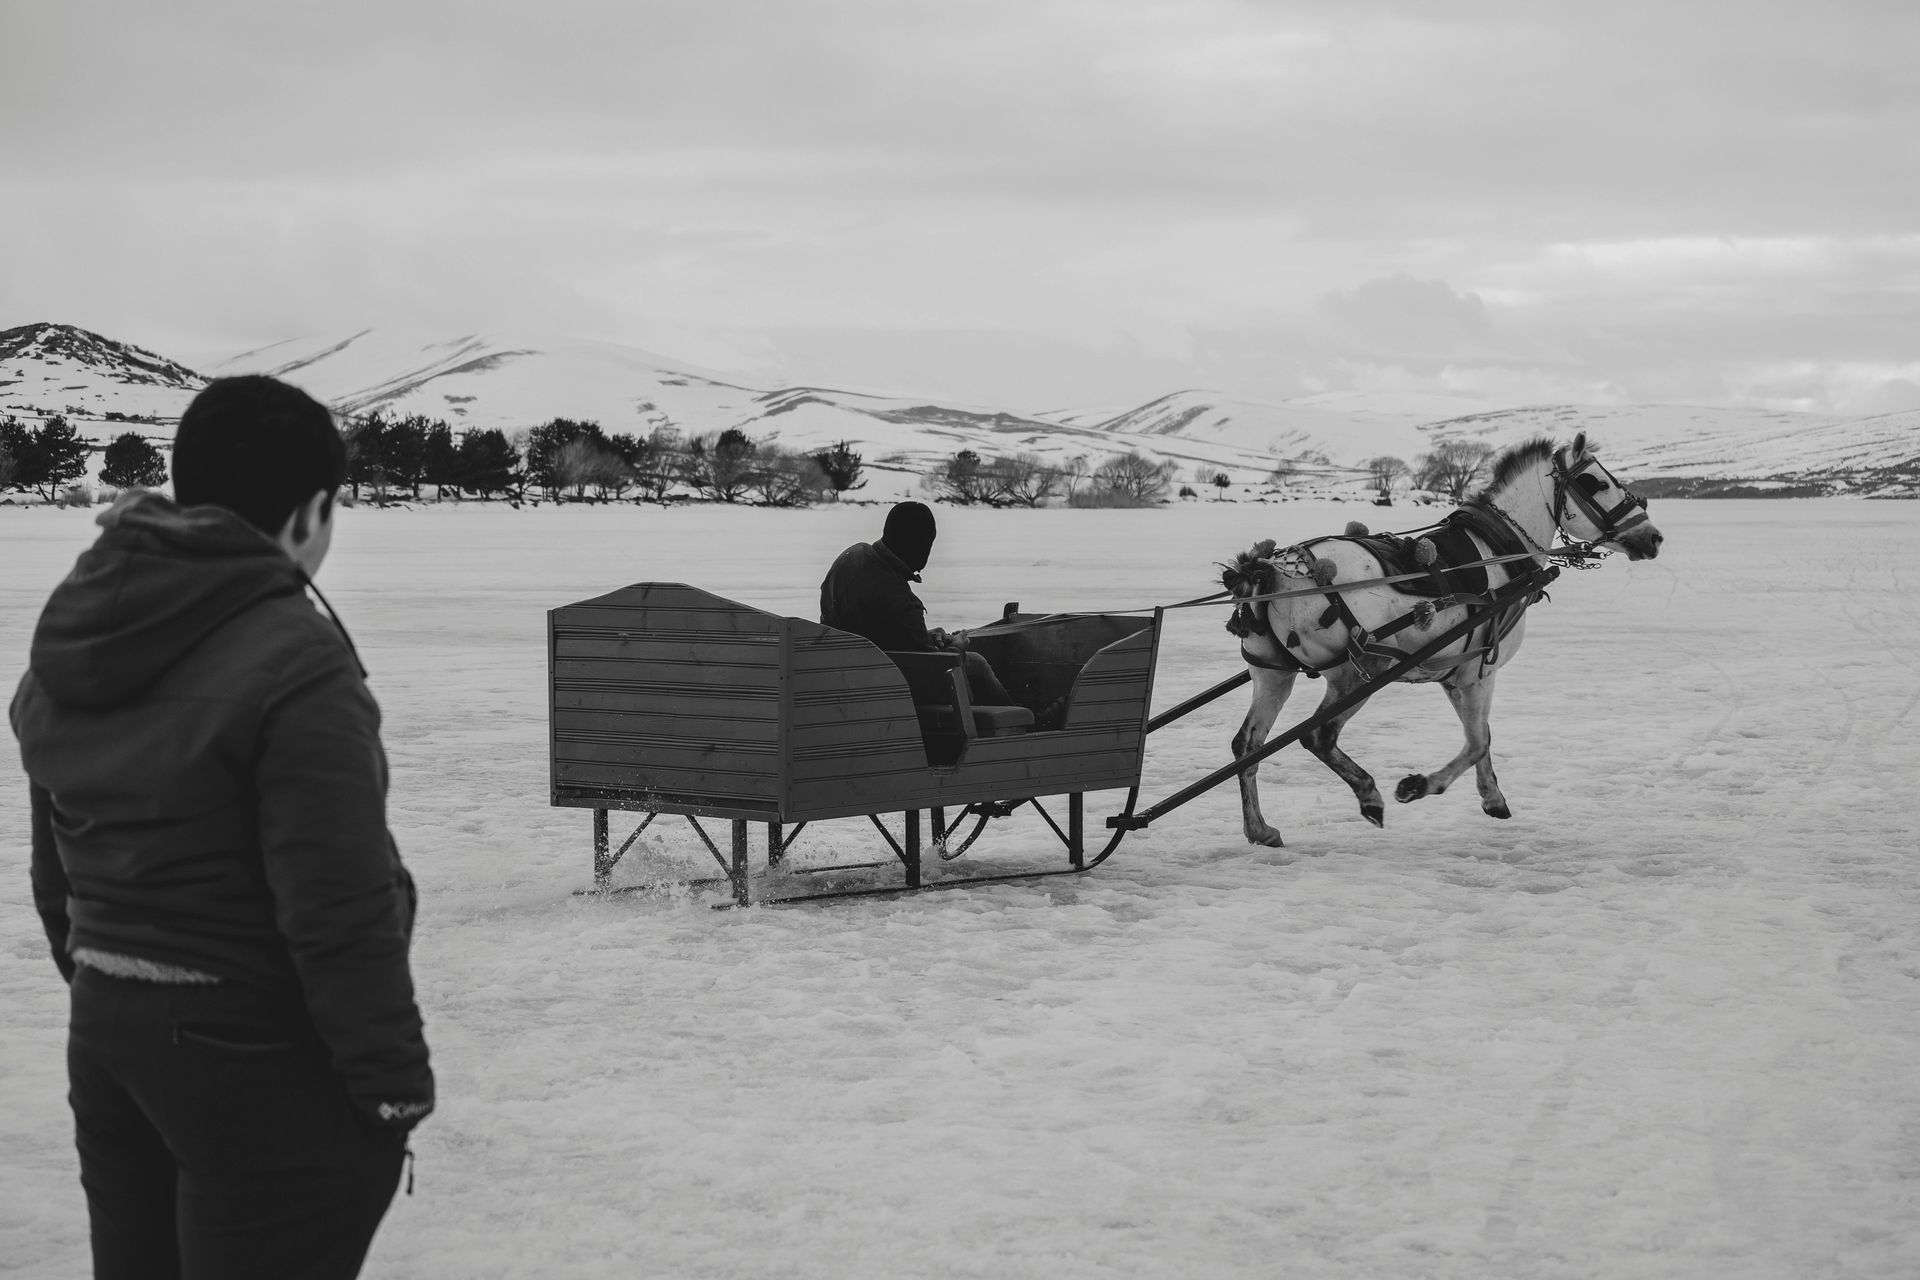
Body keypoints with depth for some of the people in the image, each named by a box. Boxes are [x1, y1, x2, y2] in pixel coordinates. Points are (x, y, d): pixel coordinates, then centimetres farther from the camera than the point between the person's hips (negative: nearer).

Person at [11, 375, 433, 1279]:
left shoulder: (70, 647, 6)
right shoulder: (290, 661, -21)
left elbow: (57, 875, 14)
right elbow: (338, 905, -22)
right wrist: (392, 1078, -13)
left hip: (102, 1038, 8)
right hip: (264, 1068, -8)